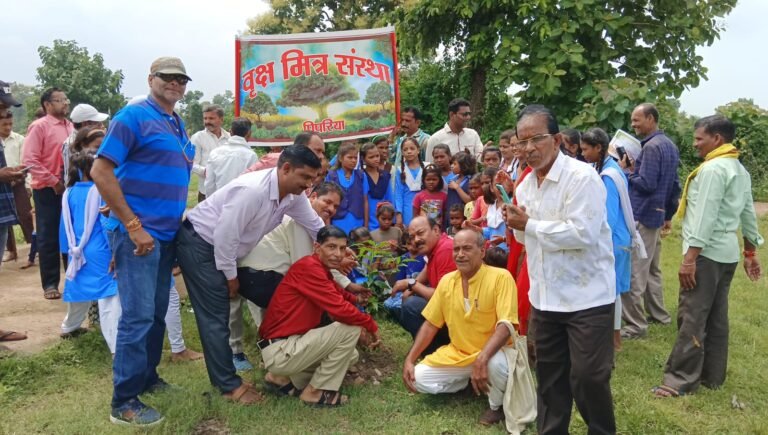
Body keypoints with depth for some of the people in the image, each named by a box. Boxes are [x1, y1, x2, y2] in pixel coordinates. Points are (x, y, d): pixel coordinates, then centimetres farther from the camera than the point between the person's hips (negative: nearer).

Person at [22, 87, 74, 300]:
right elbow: (29, 161, -13)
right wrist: (53, 181, -16)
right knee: (49, 239, 3)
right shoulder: (39, 126, -7)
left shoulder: (70, 126, 10)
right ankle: (50, 284, 13)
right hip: (47, 191, -5)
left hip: (70, 188, 5)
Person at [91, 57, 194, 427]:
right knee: (138, 316, -5)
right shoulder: (133, 115, -9)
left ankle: (147, 378, 31)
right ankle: (124, 402, 7)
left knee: (157, 313, 16)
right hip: (137, 233, -8)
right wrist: (133, 225, -19)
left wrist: (179, 219, 14)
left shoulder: (178, 126, 14)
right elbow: (100, 171, -15)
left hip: (167, 235, 8)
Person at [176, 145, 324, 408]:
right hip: (199, 243, -9)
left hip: (222, 247, 9)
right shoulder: (252, 190, -33)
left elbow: (315, 226, 4)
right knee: (215, 316, -5)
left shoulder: (293, 194, -6)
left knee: (220, 313, 14)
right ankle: (229, 385, 5)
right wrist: (231, 276, -16)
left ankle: (224, 377, 25)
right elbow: (225, 235, -29)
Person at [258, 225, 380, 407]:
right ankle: (315, 391, -2)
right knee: (350, 328, -15)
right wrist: (371, 325, -12)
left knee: (350, 356, 20)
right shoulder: (309, 267, -19)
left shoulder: (323, 271, 12)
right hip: (279, 351, -10)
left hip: (291, 344, 10)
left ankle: (283, 378, 15)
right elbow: (340, 309, -26)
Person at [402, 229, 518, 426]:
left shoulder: (501, 277, -18)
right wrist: (409, 360, -3)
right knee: (419, 378, -10)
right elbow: (430, 324, 5)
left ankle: (498, 405, -4)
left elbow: (506, 325, -26)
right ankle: (468, 380, 13)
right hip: (458, 354, 5)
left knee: (495, 363, -38)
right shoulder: (446, 281, -1)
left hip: (492, 353, -5)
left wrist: (482, 359, -40)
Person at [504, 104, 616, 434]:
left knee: (588, 376, 3)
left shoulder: (582, 177, -16)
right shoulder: (525, 185, 8)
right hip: (545, 297, 7)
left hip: (587, 297, -7)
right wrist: (518, 225, -7)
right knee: (549, 373, 18)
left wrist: (529, 224, -18)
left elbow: (582, 233, -26)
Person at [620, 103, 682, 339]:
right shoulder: (670, 145, 14)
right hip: (657, 214, 10)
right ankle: (658, 314, 29)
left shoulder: (651, 146, -17)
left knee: (633, 271, -6)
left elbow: (646, 184, -23)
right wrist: (669, 215, 23)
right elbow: (675, 185, 19)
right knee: (651, 269, 20)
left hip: (641, 216, -10)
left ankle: (635, 324, -2)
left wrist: (626, 171, -8)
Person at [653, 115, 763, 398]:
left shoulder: (713, 169, -15)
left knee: (692, 317, -6)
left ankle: (681, 380, -2)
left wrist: (690, 258, -21)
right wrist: (751, 252, 25)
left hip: (707, 253, -10)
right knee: (716, 317, 14)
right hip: (727, 253, 10)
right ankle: (712, 376, 22)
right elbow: (748, 214, 19)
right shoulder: (740, 170, 16)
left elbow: (705, 217, -21)